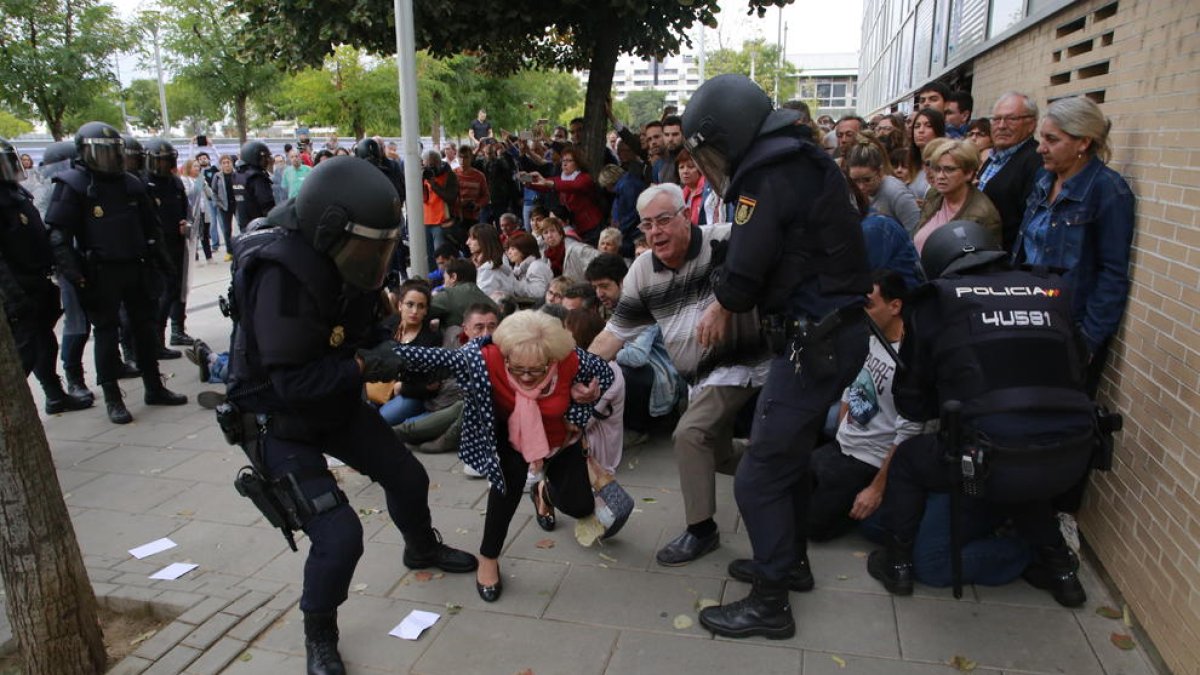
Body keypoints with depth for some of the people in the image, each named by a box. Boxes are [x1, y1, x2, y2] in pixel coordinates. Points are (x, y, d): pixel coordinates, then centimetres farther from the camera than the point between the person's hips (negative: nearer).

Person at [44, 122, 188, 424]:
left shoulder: (130, 183, 9)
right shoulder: (73, 185, -8)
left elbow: (150, 225, 19)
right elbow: (58, 233, -12)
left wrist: (159, 257, 16)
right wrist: (72, 271, -20)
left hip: (135, 267, 6)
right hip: (101, 272, -6)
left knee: (144, 326, 12)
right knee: (106, 331, 1)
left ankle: (154, 387, 23)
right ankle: (112, 398, 8)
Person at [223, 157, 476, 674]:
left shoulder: (333, 257, -8)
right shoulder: (282, 276, -33)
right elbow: (293, 380, -34)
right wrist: (361, 368, -29)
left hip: (335, 402, 8)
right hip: (279, 422, -8)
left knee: (407, 476, 18)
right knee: (338, 535, -15)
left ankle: (422, 550, 50)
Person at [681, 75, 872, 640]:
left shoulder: (769, 176, -18)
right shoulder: (798, 162, 13)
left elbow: (745, 269, -19)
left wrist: (722, 305, 3)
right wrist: (725, 304, 6)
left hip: (816, 340, -10)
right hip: (832, 331, 10)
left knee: (761, 476, -3)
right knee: (789, 451, 23)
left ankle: (769, 604, 10)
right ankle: (789, 559, 39)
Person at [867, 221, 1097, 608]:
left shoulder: (934, 303, 6)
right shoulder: (1052, 292, 15)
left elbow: (910, 403, 12)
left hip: (995, 460, -5)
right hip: (1071, 459, 5)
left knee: (907, 461, 23)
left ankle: (897, 565, 30)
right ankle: (1060, 569, 39)